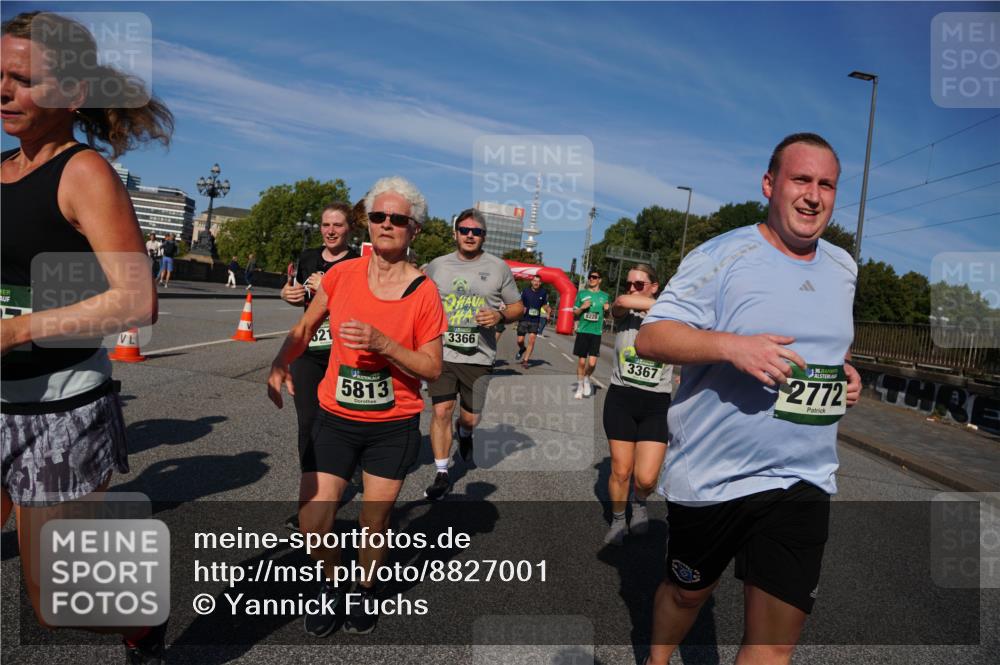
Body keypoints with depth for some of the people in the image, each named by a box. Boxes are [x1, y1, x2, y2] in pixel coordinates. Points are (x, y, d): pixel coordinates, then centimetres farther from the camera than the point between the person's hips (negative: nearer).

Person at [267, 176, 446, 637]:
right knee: (311, 524, -1)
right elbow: (305, 328, 11)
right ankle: (330, 586, 31)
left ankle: (365, 591, 40)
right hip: (336, 418, 2)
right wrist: (281, 364, -8)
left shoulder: (423, 292, -11)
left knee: (374, 523, 10)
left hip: (394, 426, -2)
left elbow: (433, 369, -10)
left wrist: (383, 344, -24)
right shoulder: (341, 274, -3)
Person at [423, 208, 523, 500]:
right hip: (441, 352, 0)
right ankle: (442, 475, 8)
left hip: (478, 355, 0)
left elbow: (517, 306, 9)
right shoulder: (437, 266, 8)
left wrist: (500, 315, -12)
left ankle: (464, 432, 46)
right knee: (441, 411, -6)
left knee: (470, 418, 7)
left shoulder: (498, 268, 4)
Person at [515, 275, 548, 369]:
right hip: (524, 319, -1)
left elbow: (545, 305, 15)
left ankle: (525, 360, 1)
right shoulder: (525, 291, -4)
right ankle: (522, 349, 37)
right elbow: (520, 304, 2)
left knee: (531, 341, -8)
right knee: (520, 340, 1)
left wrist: (548, 311, -4)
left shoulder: (543, 293, 2)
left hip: (535, 320, 1)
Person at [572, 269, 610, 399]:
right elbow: (574, 312, 9)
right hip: (582, 331, 0)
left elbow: (607, 315, 18)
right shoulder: (581, 293, 6)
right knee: (581, 361, 4)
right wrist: (582, 307, -10)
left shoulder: (605, 296, 8)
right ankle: (580, 387, 21)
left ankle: (587, 379, 20)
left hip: (596, 332, 0)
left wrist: (607, 309, -3)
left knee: (592, 363, -10)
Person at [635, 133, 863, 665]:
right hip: (710, 476, -4)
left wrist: (845, 372, 4)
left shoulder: (843, 267, 9)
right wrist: (732, 345, -30)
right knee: (687, 592, 20)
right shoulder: (722, 256, -11)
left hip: (802, 480, 4)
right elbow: (649, 338, -15)